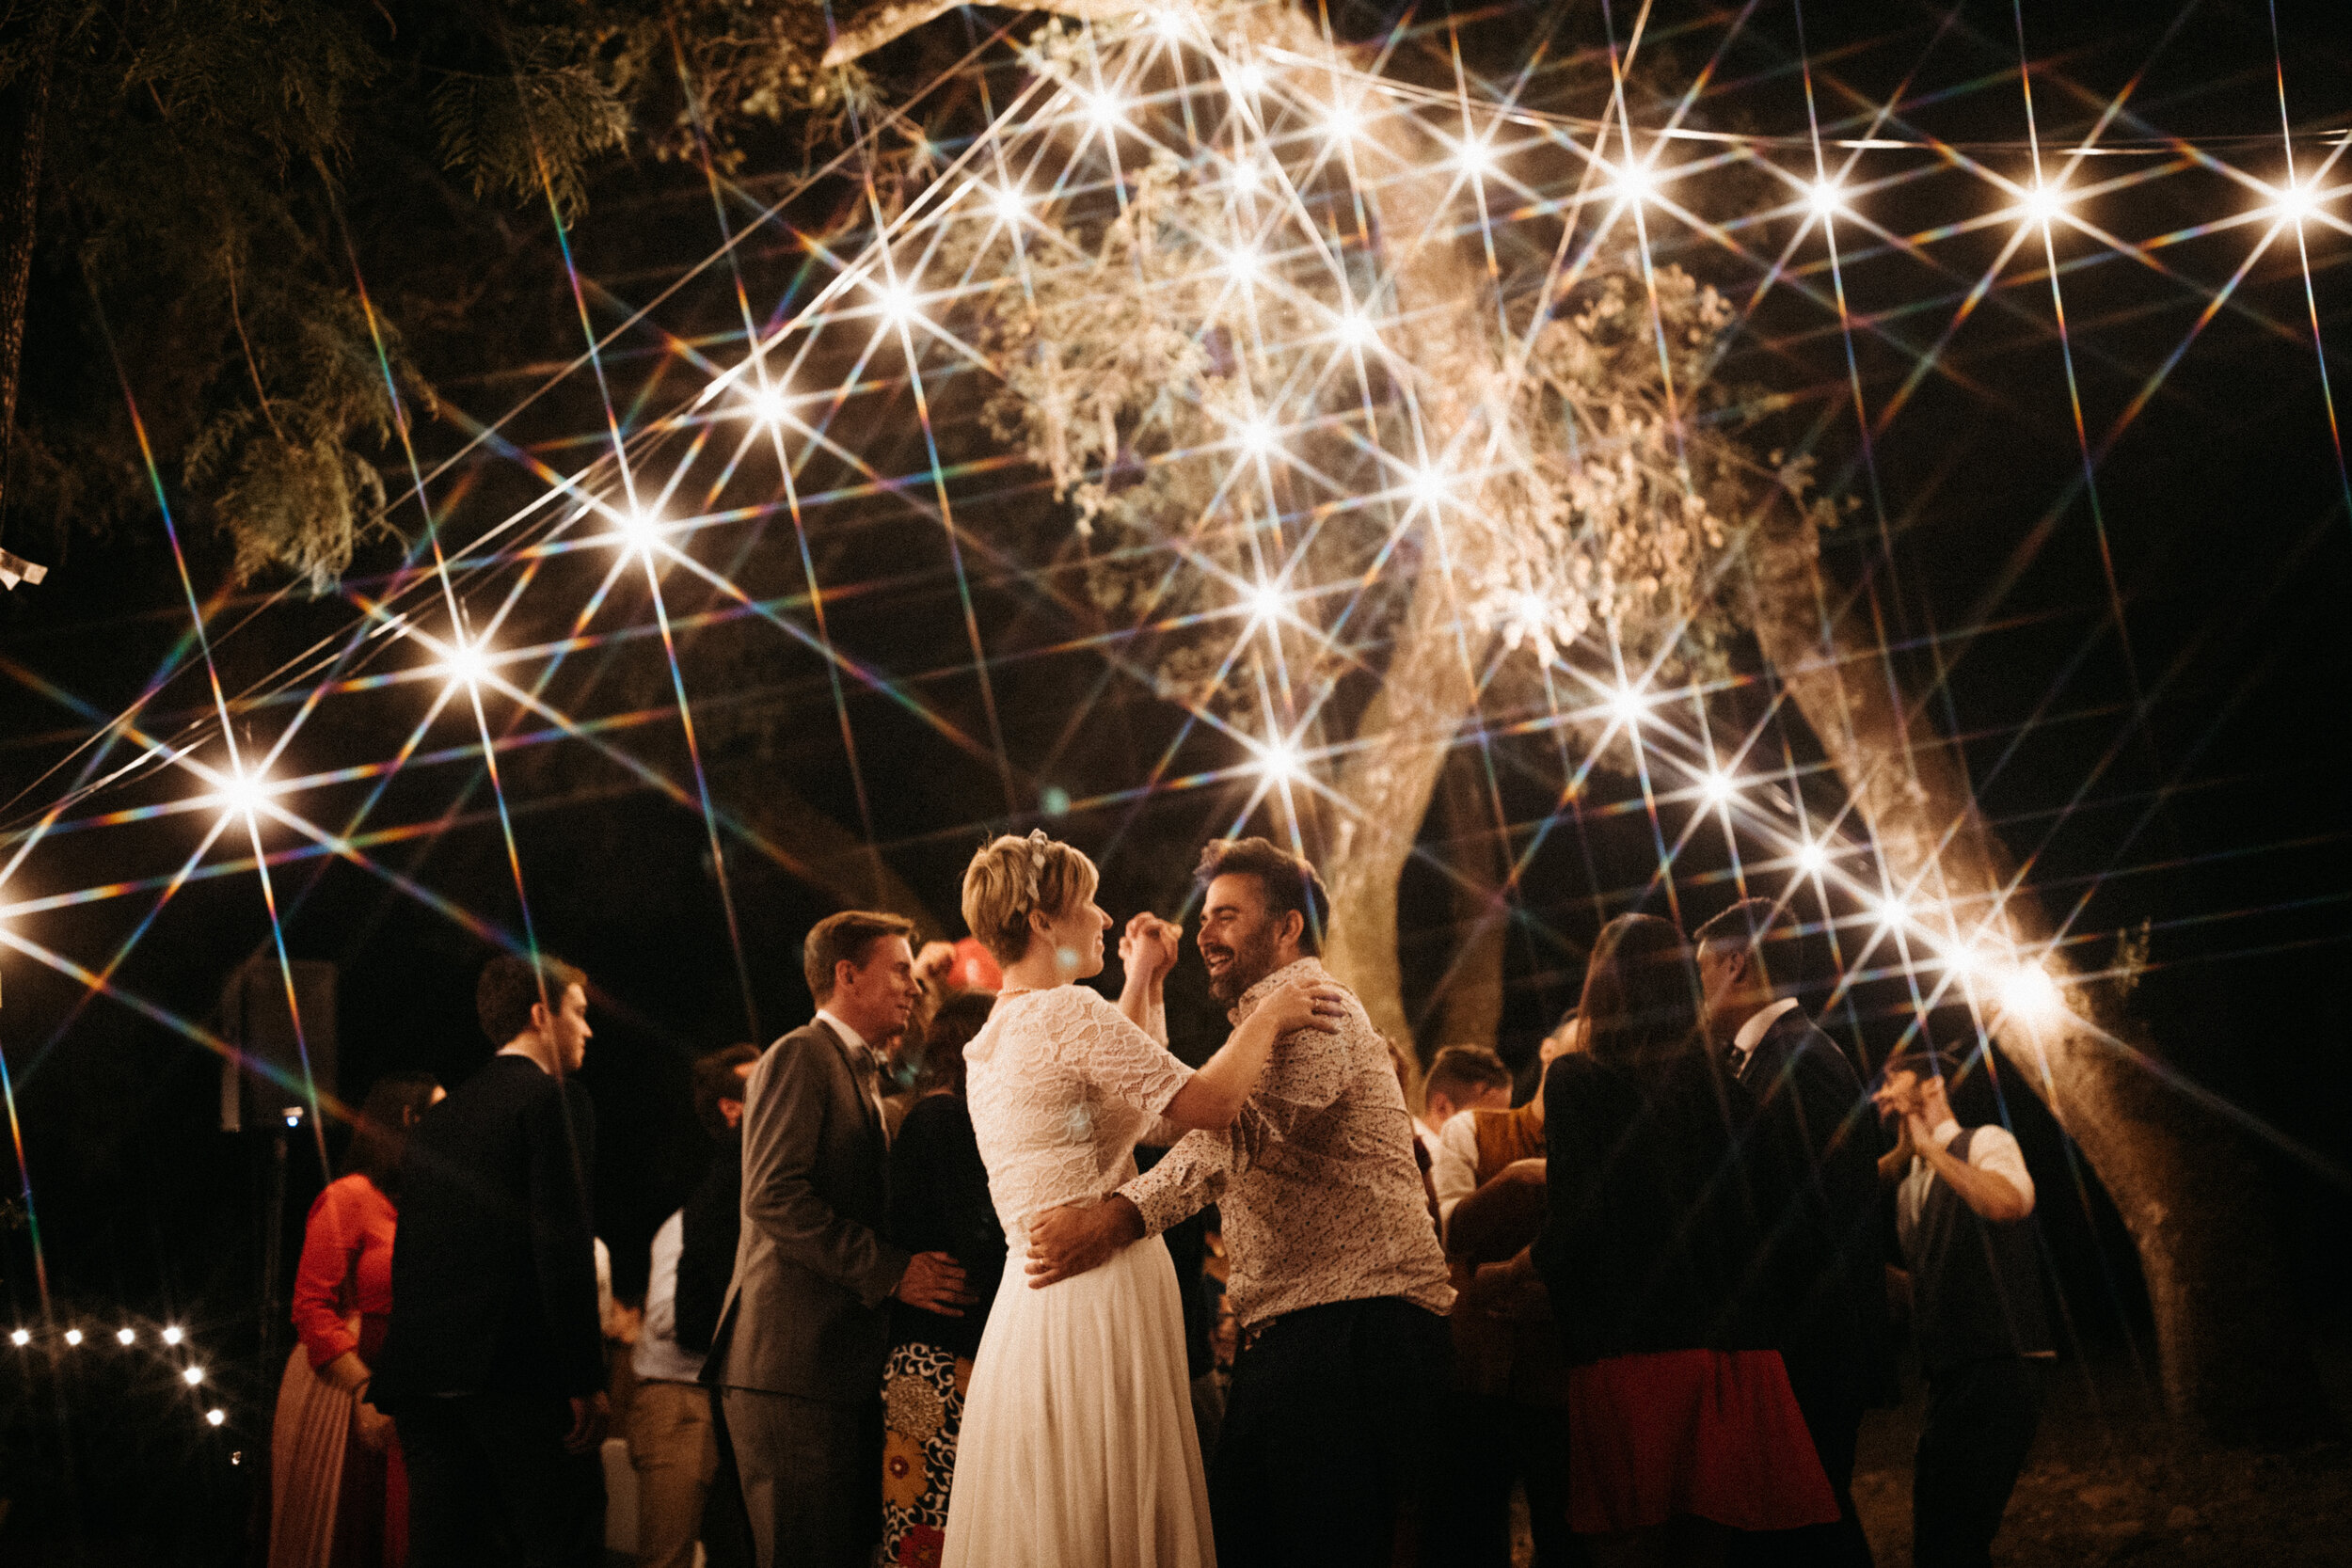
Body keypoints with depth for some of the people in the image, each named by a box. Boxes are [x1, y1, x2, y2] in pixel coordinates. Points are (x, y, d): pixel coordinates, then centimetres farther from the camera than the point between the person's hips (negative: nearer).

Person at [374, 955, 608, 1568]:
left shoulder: (438, 1117, 19)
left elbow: (409, 1256, 18)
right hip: (521, 1374, -7)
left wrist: (402, 1387, 21)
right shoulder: (552, 1098, -2)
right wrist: (586, 1379, -13)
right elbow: (563, 1242, -12)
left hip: (426, 1378, 7)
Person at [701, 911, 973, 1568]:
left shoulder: (862, 1074, 25)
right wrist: (889, 1272, -18)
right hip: (791, 1365, -9)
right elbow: (773, 1195, -18)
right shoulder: (801, 1058, -6)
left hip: (843, 1366, 9)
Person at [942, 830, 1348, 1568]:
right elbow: (1208, 1101, -16)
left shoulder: (989, 1043, 16)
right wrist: (1268, 1015, -1)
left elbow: (1135, 1086, 29)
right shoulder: (1069, 1012, -13)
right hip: (1101, 1298, -9)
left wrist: (1144, 983, 27)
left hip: (1031, 1303, 9)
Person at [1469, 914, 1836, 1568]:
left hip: (1631, 1350, -4)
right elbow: (1777, 1204, 9)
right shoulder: (1723, 1083, 9)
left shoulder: (1577, 1080, -3)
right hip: (1736, 1347, 4)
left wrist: (1502, 1275, 8)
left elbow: (1572, 1231, -10)